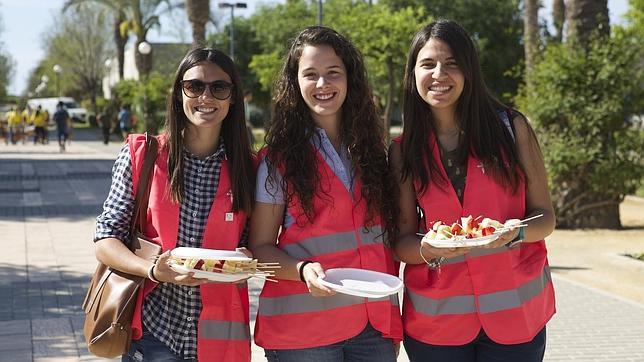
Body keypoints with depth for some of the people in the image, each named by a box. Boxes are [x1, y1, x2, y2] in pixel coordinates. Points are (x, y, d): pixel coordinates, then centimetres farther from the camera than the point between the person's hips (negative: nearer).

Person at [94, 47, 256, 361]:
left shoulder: (247, 169, 2)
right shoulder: (141, 155, -2)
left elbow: (253, 246, 10)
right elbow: (105, 238, -3)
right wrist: (153, 271, -19)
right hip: (152, 333, -1)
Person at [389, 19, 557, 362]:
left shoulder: (512, 128, -2)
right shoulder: (404, 150, 1)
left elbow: (545, 217, 0)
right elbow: (402, 239, 1)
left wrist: (516, 232, -21)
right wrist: (428, 250, -21)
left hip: (515, 314, -1)